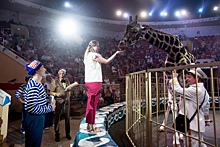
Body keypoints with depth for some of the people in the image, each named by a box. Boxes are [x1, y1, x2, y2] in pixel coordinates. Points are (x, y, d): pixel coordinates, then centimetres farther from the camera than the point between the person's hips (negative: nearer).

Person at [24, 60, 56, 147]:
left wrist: (49, 104, 0)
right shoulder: (34, 86, -25)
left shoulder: (37, 83, 7)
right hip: (34, 119, -9)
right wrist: (50, 108, -19)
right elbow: (32, 108, -30)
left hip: (38, 118, 9)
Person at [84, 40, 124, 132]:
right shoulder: (94, 55, -11)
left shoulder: (88, 55, 17)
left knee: (90, 104, 13)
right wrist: (116, 53, -3)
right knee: (93, 104, -3)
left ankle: (89, 125, 22)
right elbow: (106, 61, -10)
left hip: (89, 82, 10)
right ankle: (91, 126, 6)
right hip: (94, 82, -10)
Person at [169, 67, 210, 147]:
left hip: (192, 125, -10)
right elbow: (206, 108, 16)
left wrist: (175, 77, -10)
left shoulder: (194, 90, -22)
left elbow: (178, 90, -22)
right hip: (198, 124, 10)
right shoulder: (203, 90, 10)